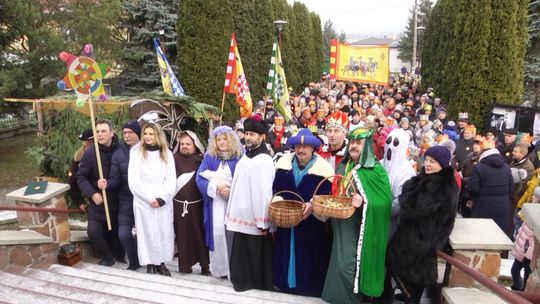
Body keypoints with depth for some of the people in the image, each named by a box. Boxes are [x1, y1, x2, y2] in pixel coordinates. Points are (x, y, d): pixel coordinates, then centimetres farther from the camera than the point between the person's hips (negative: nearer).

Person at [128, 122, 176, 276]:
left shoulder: (167, 153, 7)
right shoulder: (136, 153, 1)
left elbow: (171, 179, 1)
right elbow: (133, 181, -6)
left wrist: (162, 198, -11)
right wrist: (150, 198, -11)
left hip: (164, 202, 2)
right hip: (143, 201, -2)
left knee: (164, 232, 4)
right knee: (147, 232, 2)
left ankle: (161, 262, 16)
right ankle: (150, 263, 14)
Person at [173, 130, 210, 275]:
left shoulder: (201, 160, 3)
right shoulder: (175, 159, 3)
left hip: (197, 203, 0)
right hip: (179, 204, 0)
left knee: (200, 233, 5)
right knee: (182, 234, 6)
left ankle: (205, 265, 16)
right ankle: (185, 264, 19)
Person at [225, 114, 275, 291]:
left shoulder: (264, 160, -16)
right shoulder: (246, 156, 10)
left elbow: (264, 192, -19)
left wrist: (263, 222, -19)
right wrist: (233, 213, 14)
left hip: (254, 217, -8)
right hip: (241, 214, 8)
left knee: (254, 253, 6)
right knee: (242, 251, 17)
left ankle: (257, 282, 22)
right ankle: (242, 279, 31)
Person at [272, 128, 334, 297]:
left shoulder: (323, 168, -7)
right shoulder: (284, 162, 4)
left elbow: (326, 196, -11)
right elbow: (276, 188, 5)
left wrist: (313, 205, -26)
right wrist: (278, 201, -13)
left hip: (311, 224, -3)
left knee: (309, 256, 5)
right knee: (286, 253, 12)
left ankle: (309, 287, 21)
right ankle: (286, 283, 28)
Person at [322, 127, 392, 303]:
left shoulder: (376, 171, -11)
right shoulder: (343, 167, 9)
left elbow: (386, 202, -15)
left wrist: (364, 203, -29)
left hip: (359, 230, -6)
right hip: (341, 226, 6)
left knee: (348, 267, -5)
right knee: (339, 265, 13)